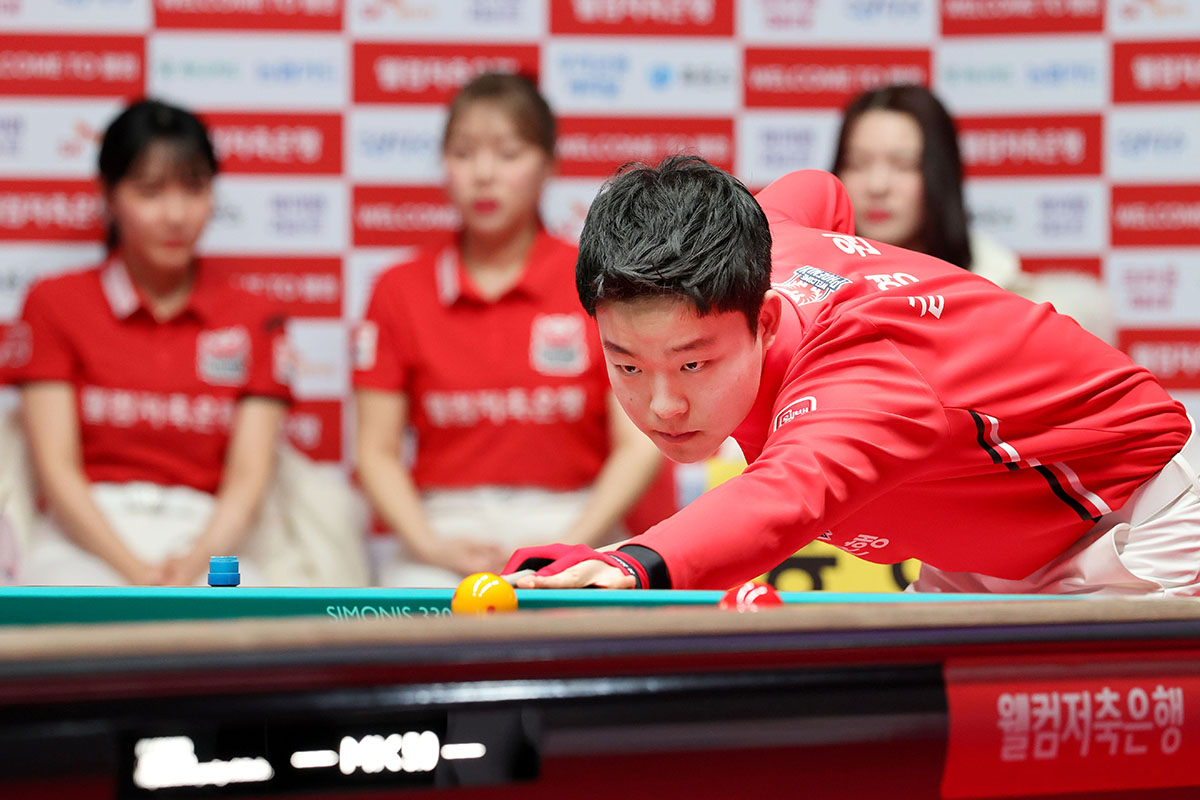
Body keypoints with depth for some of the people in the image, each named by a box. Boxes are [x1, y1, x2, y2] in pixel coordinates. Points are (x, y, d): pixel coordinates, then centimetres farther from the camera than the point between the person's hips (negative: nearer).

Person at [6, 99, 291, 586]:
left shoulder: (251, 321, 14)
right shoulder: (55, 304, 10)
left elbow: (247, 480, 5)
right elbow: (56, 468, 0)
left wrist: (192, 564, -16)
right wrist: (134, 570, -16)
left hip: (204, 543, 1)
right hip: (85, 542, -1)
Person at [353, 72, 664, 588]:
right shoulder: (399, 291, 8)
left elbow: (639, 444, 0)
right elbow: (377, 452, 5)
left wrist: (566, 544, -13)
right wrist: (433, 547, -11)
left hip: (569, 526, -1)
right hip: (446, 523, 1)